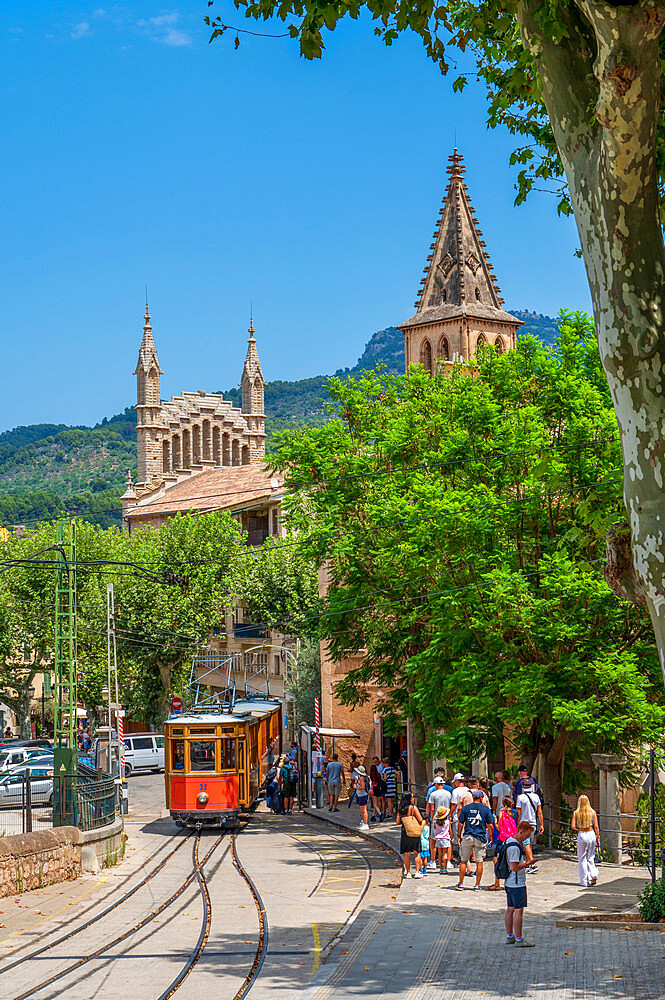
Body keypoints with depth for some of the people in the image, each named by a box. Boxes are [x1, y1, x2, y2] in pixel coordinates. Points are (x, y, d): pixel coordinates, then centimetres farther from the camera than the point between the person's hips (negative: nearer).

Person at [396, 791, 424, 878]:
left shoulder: (400, 810, 1)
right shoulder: (413, 808, -10)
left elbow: (398, 822, 3)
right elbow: (420, 820, -11)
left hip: (405, 833, 3)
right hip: (415, 833, -3)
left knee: (407, 854, 8)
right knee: (417, 853, 7)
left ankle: (408, 872, 10)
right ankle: (417, 872, 4)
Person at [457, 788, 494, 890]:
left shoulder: (466, 808, 2)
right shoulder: (485, 809, -1)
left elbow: (461, 824, 2)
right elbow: (490, 825, -2)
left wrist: (459, 836, 12)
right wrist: (490, 836, 11)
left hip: (467, 836, 1)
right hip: (481, 837, -1)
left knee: (463, 861, 10)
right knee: (479, 862, 6)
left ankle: (461, 883, 12)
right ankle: (477, 885, 7)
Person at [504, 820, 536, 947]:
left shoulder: (509, 841, 11)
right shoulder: (515, 847, -22)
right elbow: (514, 867, -24)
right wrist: (527, 864, -12)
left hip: (509, 883, 10)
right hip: (517, 884, -10)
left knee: (510, 909, 14)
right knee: (519, 910, -5)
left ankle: (509, 936, 22)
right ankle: (518, 940, -3)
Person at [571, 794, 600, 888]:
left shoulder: (576, 813, -4)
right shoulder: (593, 812, 0)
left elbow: (573, 826, -10)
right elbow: (596, 826, -1)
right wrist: (598, 838, 7)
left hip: (582, 835, -2)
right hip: (591, 834, 2)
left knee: (582, 859, 8)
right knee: (590, 858, 18)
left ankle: (584, 882, 8)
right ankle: (593, 874, -3)